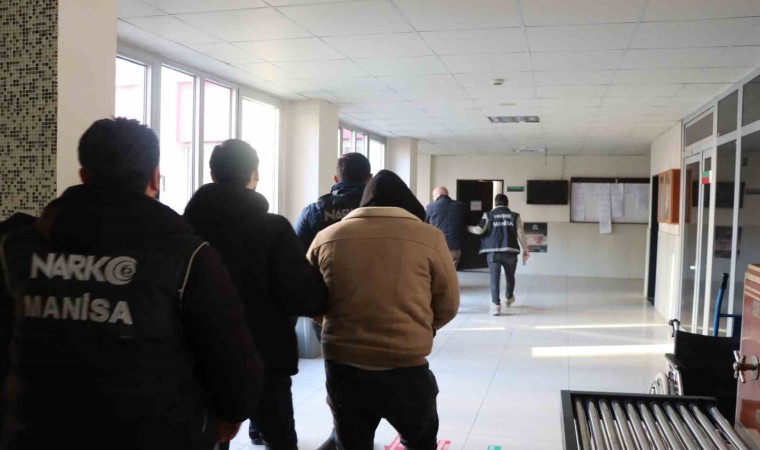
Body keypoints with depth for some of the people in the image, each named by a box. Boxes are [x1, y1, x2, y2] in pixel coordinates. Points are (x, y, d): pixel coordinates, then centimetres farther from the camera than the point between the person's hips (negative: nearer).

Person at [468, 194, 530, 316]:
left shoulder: (488, 215, 6)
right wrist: (526, 249, 10)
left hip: (493, 251, -1)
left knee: (494, 278, -1)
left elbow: (479, 230, -3)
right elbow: (520, 233, 4)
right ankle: (509, 298, 41)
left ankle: (496, 305, -9)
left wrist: (467, 227, 14)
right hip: (510, 251, 1)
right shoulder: (515, 216, 9)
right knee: (510, 276, 21)